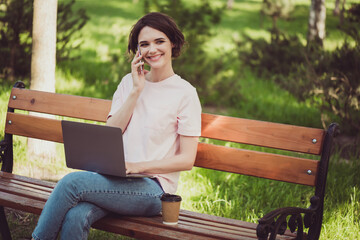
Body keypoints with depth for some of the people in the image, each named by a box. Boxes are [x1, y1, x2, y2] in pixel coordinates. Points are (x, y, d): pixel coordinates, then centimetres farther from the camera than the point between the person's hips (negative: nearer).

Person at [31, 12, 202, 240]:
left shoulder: (185, 93, -2)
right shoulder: (129, 82, 15)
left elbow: (187, 159, -5)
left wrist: (137, 166, -15)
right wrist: (136, 91, -2)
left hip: (153, 188, -4)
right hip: (118, 179, 4)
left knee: (72, 182, -25)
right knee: (75, 217, -29)